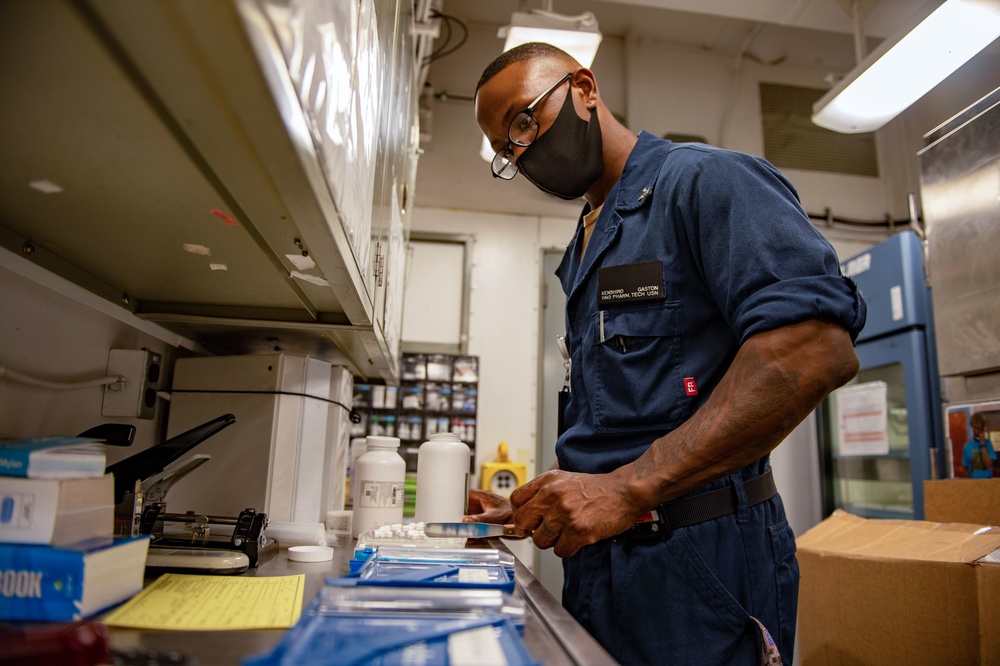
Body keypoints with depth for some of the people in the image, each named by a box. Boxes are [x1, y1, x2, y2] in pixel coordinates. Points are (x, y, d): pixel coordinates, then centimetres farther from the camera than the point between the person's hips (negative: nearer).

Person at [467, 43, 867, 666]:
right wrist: (527, 508, 9)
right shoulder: (584, 250, 17)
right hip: (597, 554, 8)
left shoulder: (702, 178, -9)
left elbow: (816, 348, -23)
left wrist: (629, 489, -26)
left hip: (694, 556, -8)